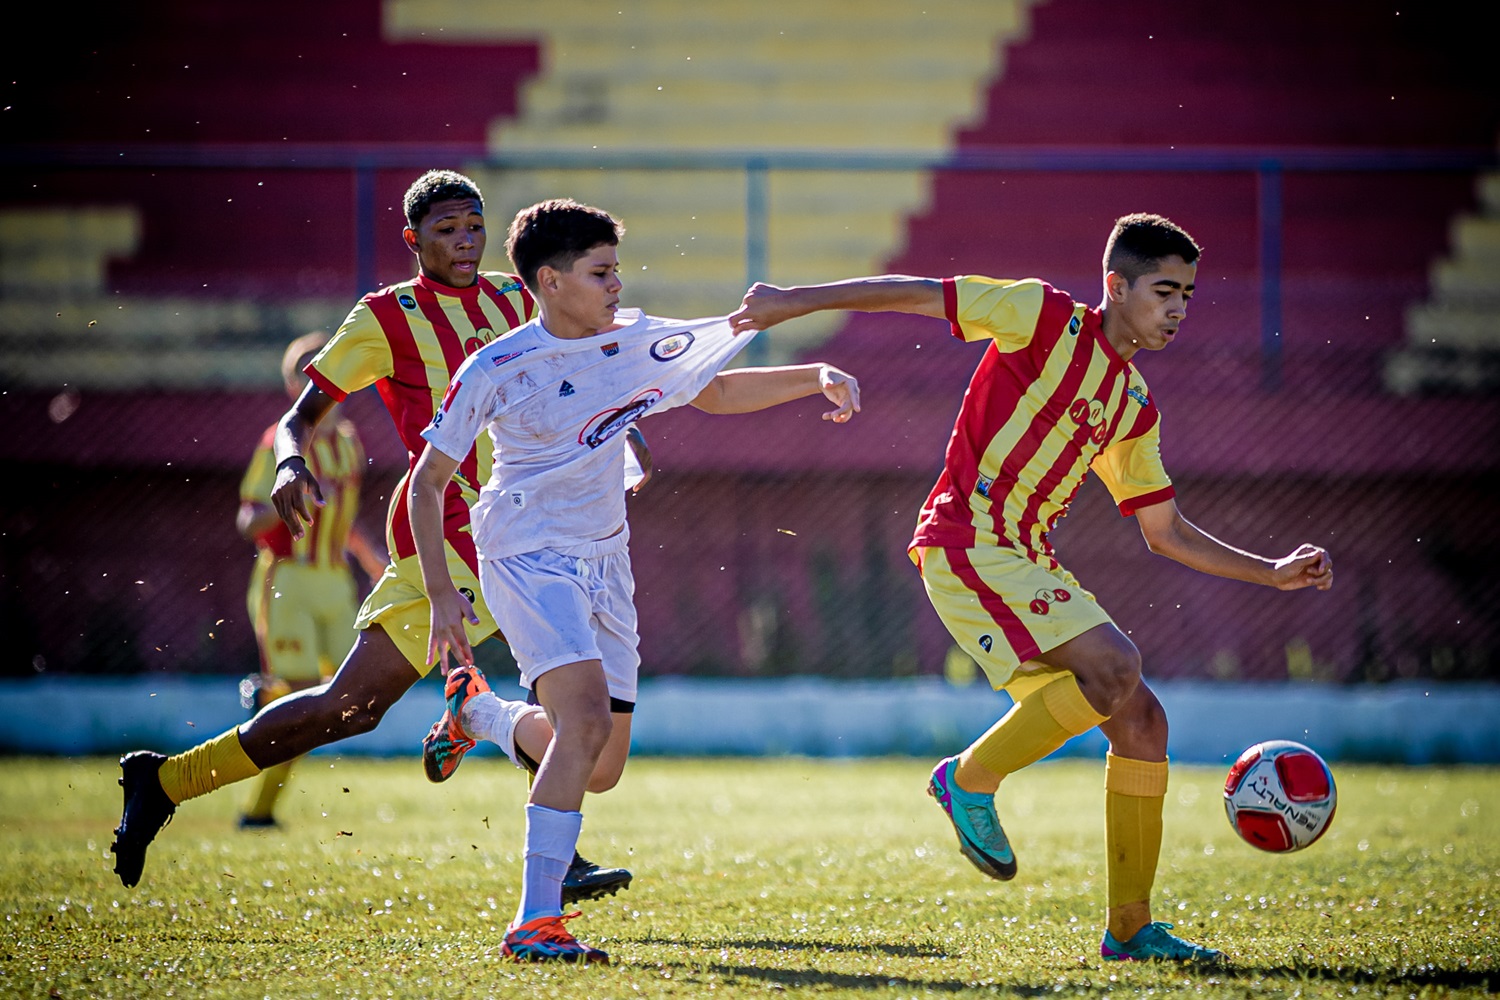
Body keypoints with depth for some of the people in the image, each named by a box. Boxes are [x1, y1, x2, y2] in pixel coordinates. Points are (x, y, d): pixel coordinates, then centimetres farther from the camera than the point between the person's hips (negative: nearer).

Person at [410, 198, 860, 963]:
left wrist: (817, 377, 2)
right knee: (587, 713, -27)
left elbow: (717, 392, 16)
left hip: (603, 561, 7)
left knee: (603, 759, 9)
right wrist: (441, 596, -14)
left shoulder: (633, 341, 1)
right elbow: (427, 482, -7)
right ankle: (535, 922, -27)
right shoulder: (496, 370, -14)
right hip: (528, 557, -7)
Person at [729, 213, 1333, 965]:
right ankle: (971, 778, -5)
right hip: (967, 543, -8)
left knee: (1142, 722, 2)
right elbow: (917, 295, -3)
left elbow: (1166, 534, 23)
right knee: (1114, 666, -25)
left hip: (1028, 562, 8)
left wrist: (1272, 573, 14)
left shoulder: (1137, 408, 17)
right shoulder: (1047, 318, -4)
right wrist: (792, 303, -6)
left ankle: (1130, 928, 9)